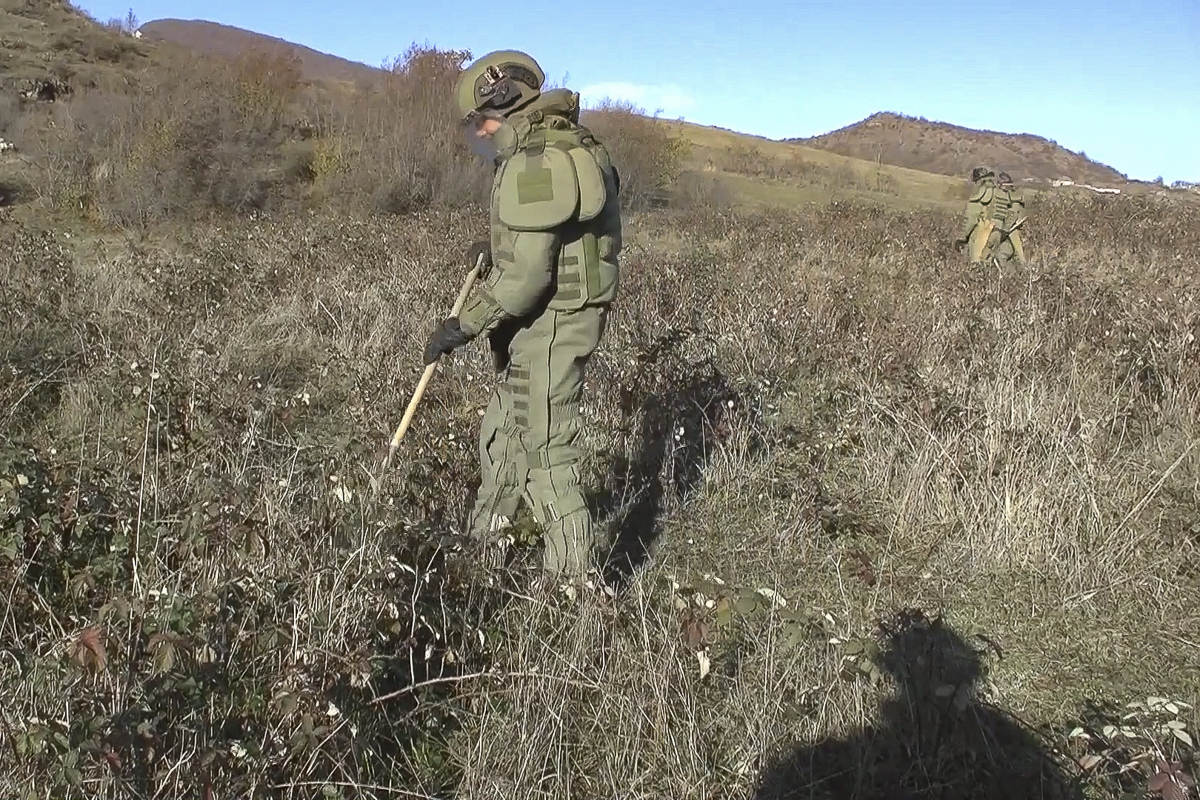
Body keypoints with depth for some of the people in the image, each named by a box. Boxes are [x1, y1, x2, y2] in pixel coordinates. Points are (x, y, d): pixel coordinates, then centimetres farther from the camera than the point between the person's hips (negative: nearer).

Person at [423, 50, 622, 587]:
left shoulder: (532, 165, -21)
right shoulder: (573, 144, 11)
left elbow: (526, 275, -26)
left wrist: (464, 326, -18)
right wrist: (498, 244, 22)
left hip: (548, 324, -10)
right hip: (570, 314, 10)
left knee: (545, 449, -1)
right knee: (503, 428, 22)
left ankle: (571, 578, 11)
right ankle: (482, 539, 40)